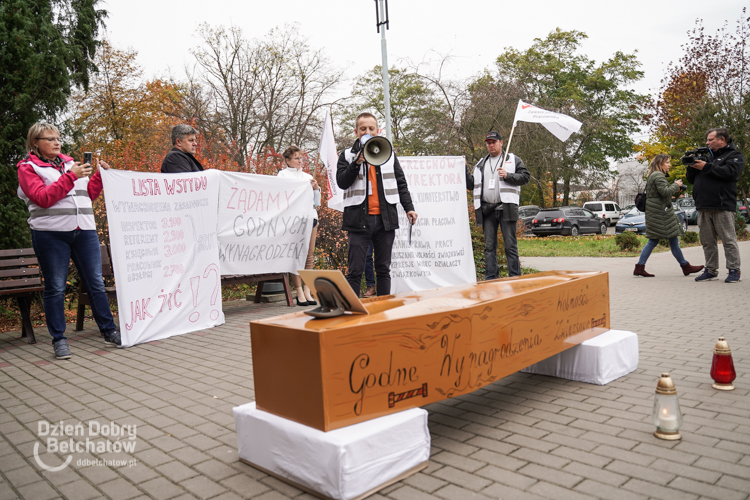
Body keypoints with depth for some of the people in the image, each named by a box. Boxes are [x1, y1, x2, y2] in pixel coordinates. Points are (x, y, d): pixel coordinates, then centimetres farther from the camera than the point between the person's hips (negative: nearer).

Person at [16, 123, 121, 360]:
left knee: (96, 283, 3)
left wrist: (100, 175, 5)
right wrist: (71, 176, -15)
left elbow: (90, 194, 20)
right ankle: (58, 340, 11)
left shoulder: (70, 163, 19)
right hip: (51, 234, -4)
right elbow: (43, 198, -10)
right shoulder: (28, 168, 5)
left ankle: (110, 332, 9)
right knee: (55, 287, 1)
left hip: (85, 231, 4)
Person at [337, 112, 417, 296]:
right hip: (359, 219, -2)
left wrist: (409, 208, 5)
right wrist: (357, 162, -14)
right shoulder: (347, 155, 8)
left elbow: (401, 184, 15)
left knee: (383, 269, 10)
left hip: (385, 219, 3)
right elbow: (341, 182, -5)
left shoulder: (389, 154, 14)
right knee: (355, 271, -3)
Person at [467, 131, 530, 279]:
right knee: (489, 246, 6)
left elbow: (525, 177, 1)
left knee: (510, 245, -3)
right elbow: (471, 184, 20)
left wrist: (508, 175, -11)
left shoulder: (513, 160, 9)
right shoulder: (480, 164, 21)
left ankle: (515, 278, 2)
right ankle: (490, 279, 11)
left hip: (506, 209, -4)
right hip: (486, 210, 4)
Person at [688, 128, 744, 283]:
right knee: (707, 241, 7)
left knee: (728, 239, -4)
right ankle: (711, 270, 13)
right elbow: (691, 180, 24)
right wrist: (692, 167, 5)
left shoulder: (734, 155, 6)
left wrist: (706, 167, -12)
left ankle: (734, 270, 2)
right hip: (703, 206, 6)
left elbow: (730, 172, -15)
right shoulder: (706, 155, 25)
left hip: (722, 206, -6)